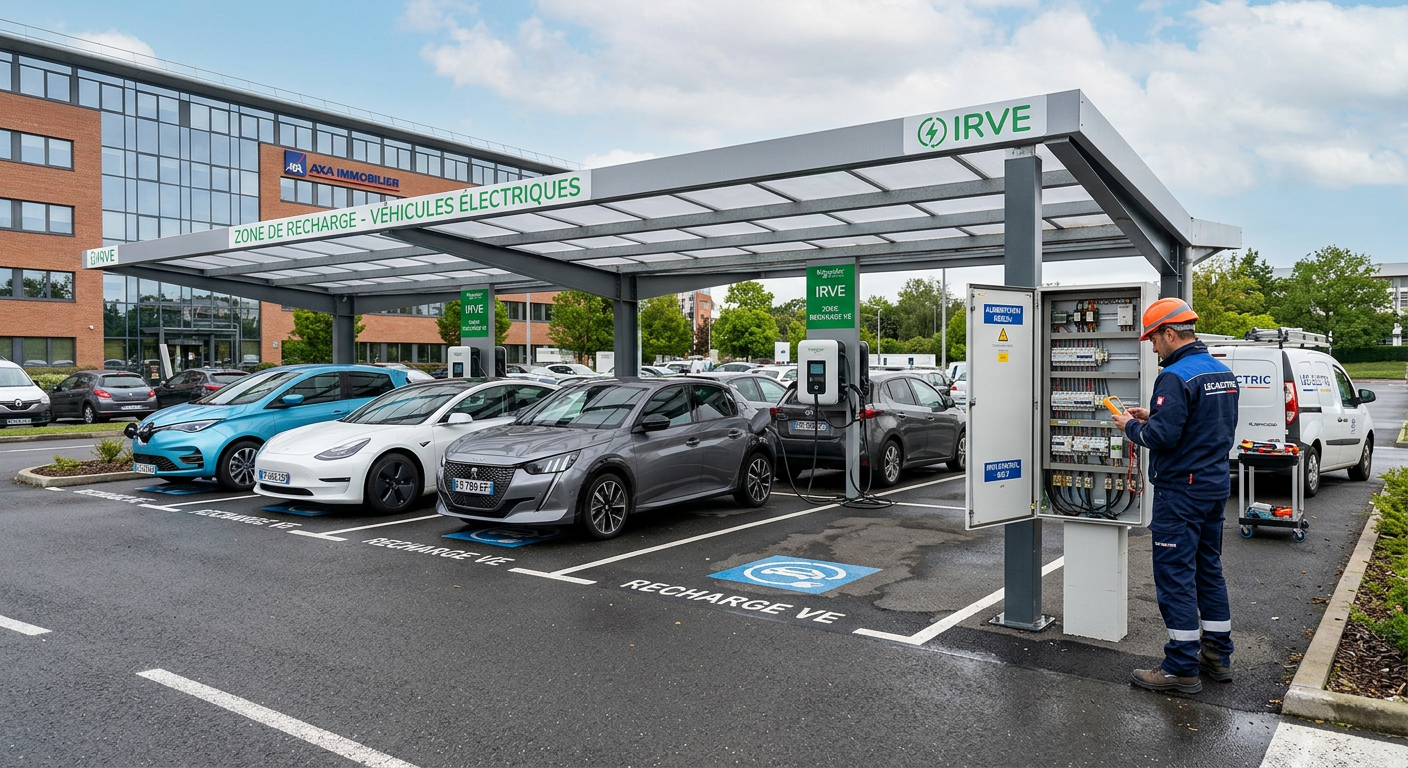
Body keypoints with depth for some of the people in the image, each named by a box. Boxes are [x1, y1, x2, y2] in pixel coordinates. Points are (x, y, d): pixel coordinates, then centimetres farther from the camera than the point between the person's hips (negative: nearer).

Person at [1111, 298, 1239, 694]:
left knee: (1175, 576, -3)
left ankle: (1182, 668, 4)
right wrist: (1153, 417, 14)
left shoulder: (1176, 377, -19)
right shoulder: (1222, 372, 12)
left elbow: (1163, 436, -25)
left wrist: (1131, 425, -6)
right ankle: (1218, 655, 28)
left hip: (1181, 491, -10)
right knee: (1209, 569, 18)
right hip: (1215, 485, 10)